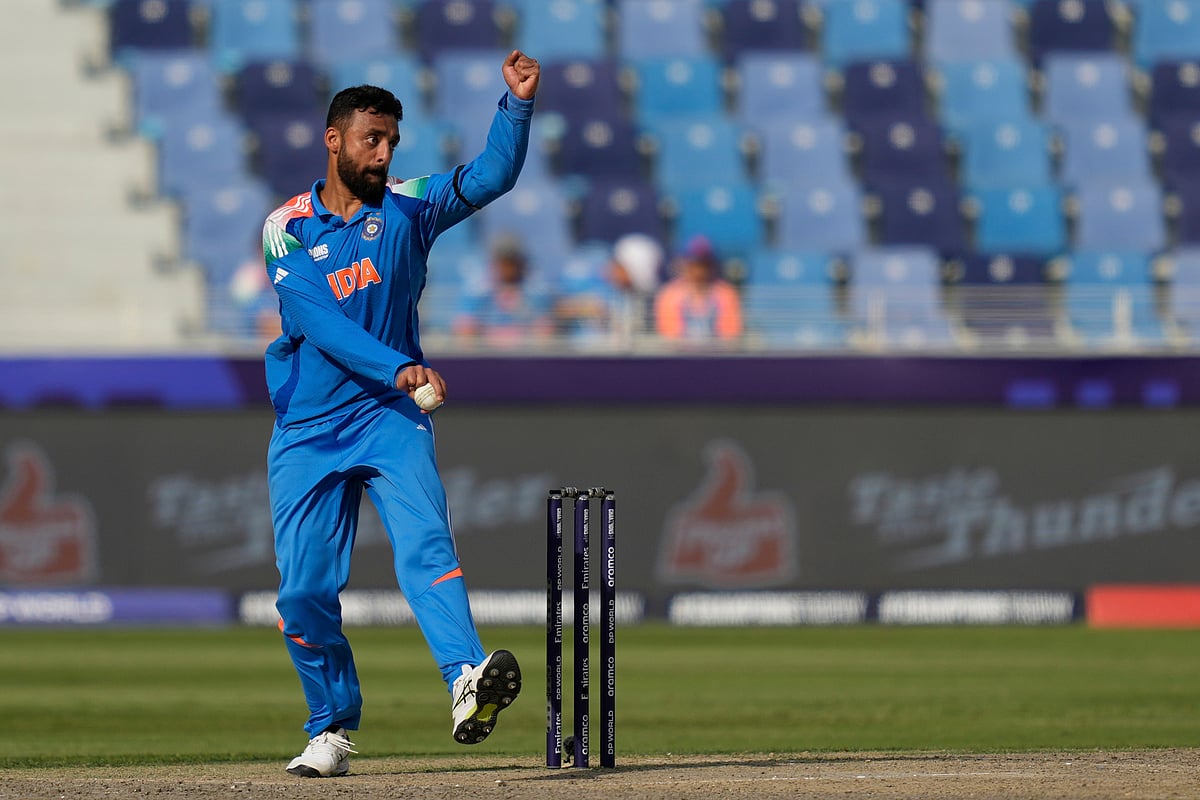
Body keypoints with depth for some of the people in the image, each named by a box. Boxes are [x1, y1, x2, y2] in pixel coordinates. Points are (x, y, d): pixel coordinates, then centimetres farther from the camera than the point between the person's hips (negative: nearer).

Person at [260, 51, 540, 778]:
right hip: (308, 430, 0)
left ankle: (470, 685, -40)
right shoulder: (288, 228, -2)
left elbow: (491, 176, -7)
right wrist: (397, 367, -28)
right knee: (304, 589, -1)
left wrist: (518, 104, -22)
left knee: (426, 544, -22)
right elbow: (318, 320, -16)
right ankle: (333, 728, 17)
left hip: (391, 419, 0)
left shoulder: (407, 210, 4)